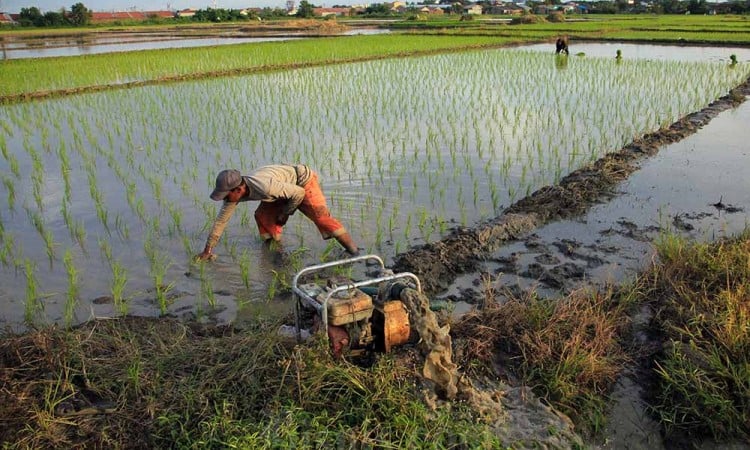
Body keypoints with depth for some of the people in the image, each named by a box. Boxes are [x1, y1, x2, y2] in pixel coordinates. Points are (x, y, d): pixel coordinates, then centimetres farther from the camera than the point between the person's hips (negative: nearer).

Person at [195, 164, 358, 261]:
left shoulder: (265, 187, -40)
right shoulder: (235, 192, -14)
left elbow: (299, 193, -28)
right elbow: (221, 220, -3)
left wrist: (285, 214, -12)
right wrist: (207, 250, 0)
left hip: (303, 180, -8)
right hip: (287, 187, 8)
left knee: (321, 217, -21)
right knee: (262, 215, 0)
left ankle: (354, 252, -19)